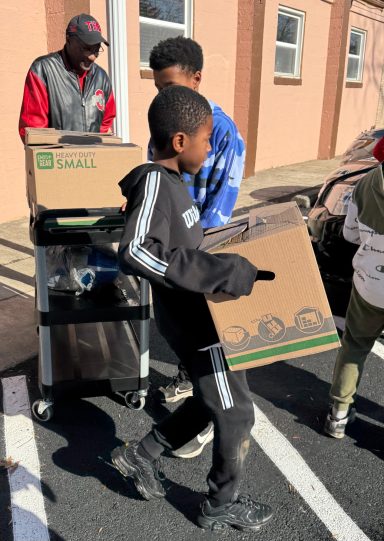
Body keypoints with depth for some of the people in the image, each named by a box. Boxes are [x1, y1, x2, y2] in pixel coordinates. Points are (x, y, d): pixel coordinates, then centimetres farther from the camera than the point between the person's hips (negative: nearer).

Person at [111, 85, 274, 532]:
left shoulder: (169, 181, 5)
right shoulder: (154, 183, -24)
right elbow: (135, 253, -40)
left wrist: (233, 267, 14)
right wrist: (224, 273, -39)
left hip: (193, 319, 9)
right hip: (198, 326, -9)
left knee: (209, 404, 25)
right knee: (236, 417, 10)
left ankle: (140, 455, 36)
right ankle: (221, 507, 33)